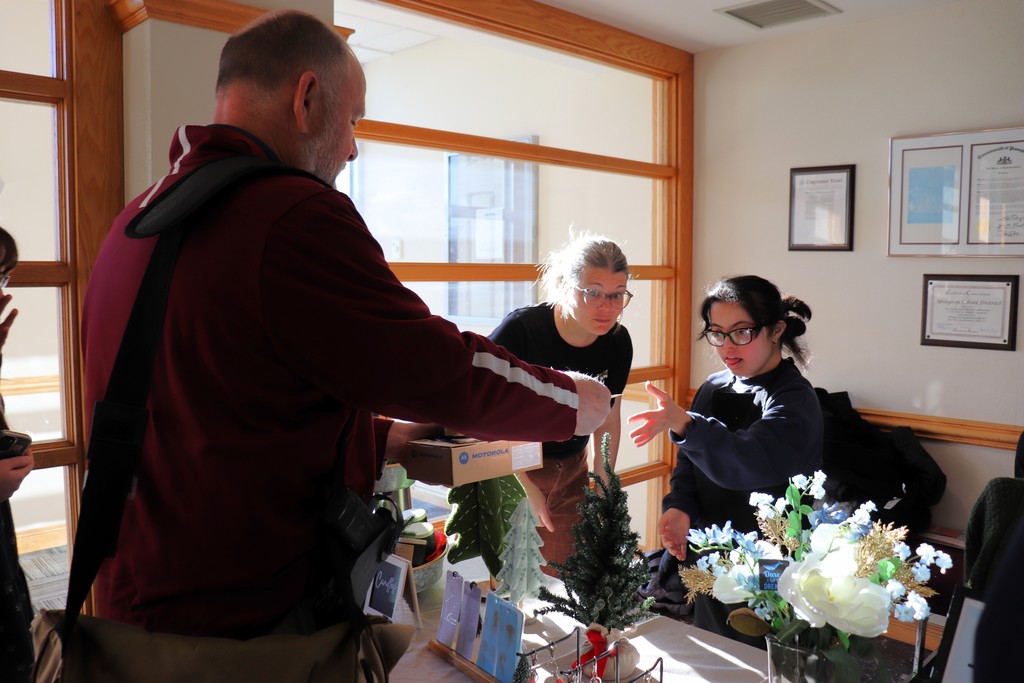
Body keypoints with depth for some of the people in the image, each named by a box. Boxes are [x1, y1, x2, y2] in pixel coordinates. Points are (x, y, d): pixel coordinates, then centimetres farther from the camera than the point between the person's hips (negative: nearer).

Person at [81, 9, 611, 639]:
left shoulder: (136, 220, 7)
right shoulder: (295, 217, -23)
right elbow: (450, 372, -18)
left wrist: (386, 439, 12)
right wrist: (578, 400, 1)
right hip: (254, 628, -9)